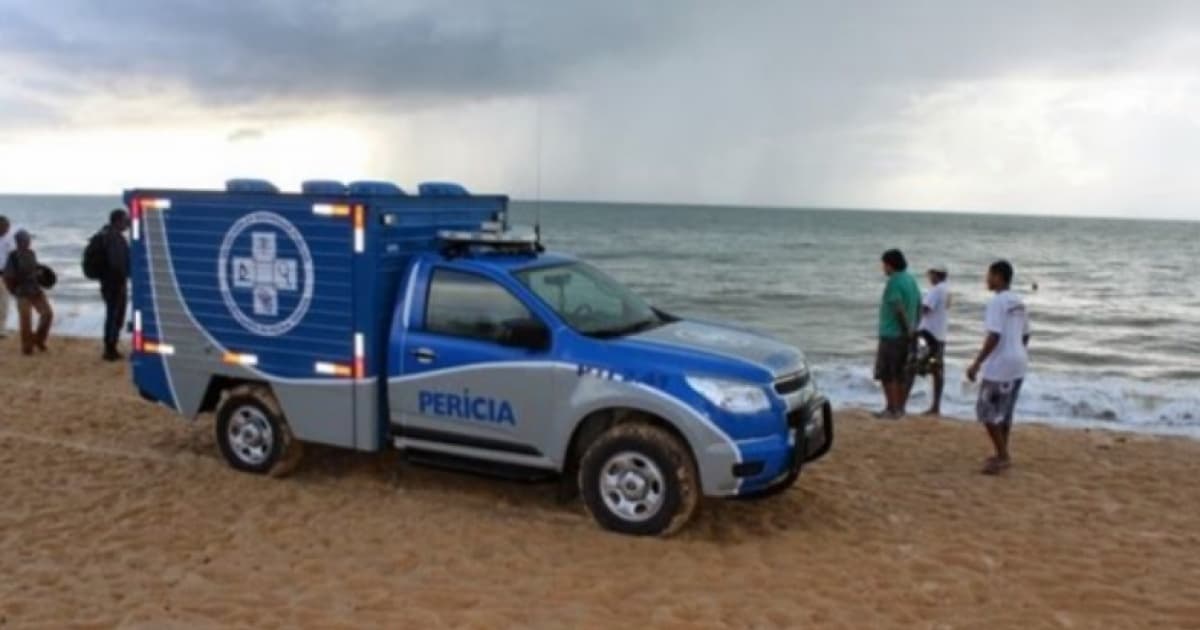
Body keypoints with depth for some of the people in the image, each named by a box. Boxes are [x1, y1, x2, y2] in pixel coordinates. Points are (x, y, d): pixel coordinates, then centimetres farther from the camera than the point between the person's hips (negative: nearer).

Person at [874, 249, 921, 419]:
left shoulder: (893, 283, -16)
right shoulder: (911, 280, 12)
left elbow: (899, 310, -23)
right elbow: (919, 306, 15)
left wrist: (907, 330, -15)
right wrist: (913, 328, 16)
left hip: (891, 335, -9)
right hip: (905, 335, 9)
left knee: (886, 375, -3)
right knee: (901, 373, 13)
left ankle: (892, 410, -2)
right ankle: (900, 408, 18)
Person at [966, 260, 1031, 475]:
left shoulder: (997, 302, -16)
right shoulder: (1018, 302, 11)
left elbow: (994, 336, -23)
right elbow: (1025, 335, 17)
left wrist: (977, 363, -20)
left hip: (1000, 366, -9)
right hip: (1018, 364, 9)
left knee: (987, 411, -1)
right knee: (1005, 411, 16)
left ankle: (1002, 456, -1)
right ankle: (1002, 455, 23)